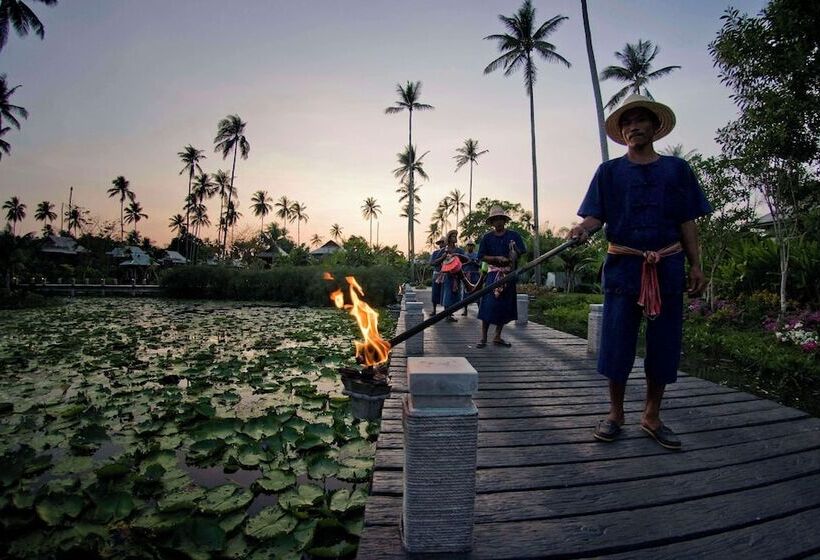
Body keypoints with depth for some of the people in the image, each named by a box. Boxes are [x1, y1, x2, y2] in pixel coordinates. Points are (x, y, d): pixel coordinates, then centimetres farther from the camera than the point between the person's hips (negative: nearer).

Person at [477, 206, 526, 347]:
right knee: (489, 305, -10)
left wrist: (515, 254, -19)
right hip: (493, 273, -2)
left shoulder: (514, 235, 5)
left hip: (509, 274, 2)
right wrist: (498, 258, -13)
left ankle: (498, 337, 18)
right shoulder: (487, 238, 3)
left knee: (505, 306, 6)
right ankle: (483, 337, -4)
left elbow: (521, 253, 3)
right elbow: (482, 257, 0)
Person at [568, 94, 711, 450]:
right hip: (623, 266, -1)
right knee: (617, 343, 0)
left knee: (664, 344, 5)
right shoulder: (609, 171, 8)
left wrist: (696, 266, 3)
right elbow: (595, 215, -1)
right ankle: (615, 414, 17)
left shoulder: (676, 169, 11)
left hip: (667, 268, 2)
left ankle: (651, 417, 21)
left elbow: (687, 223, 10)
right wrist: (582, 229, -24)